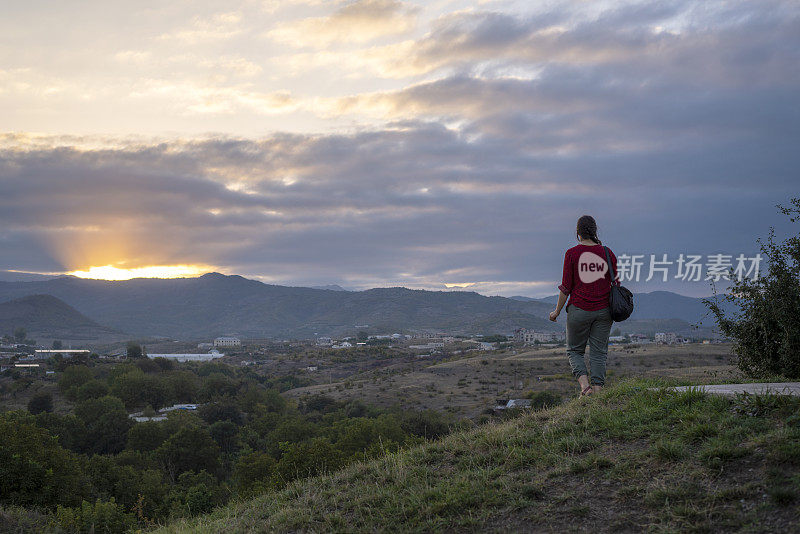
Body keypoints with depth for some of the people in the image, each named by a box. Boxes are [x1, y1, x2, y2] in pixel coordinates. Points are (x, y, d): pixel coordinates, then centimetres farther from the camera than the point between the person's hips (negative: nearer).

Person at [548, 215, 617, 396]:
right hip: (603, 310, 3)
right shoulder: (607, 253, 3)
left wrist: (557, 311, 6)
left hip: (579, 310, -2)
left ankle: (584, 383, -10)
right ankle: (598, 389, -1)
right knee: (599, 352, 7)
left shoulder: (572, 254, -5)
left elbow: (566, 287, -5)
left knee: (574, 350, 11)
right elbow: (616, 284, 7)